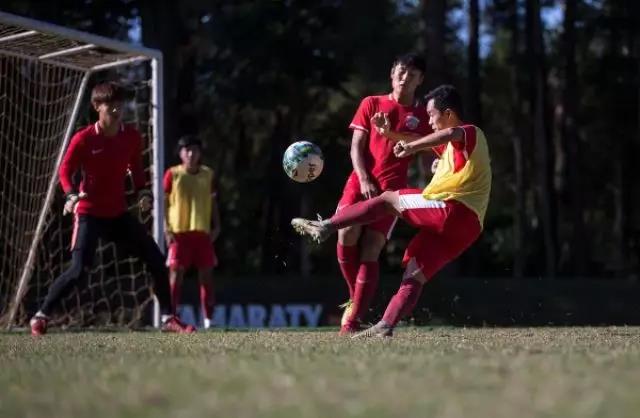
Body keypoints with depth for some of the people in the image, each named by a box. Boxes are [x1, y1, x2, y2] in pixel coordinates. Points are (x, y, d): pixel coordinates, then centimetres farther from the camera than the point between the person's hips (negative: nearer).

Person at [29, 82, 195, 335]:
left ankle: (168, 318, 11)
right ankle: (41, 316, -1)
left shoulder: (132, 137, -1)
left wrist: (142, 193, -3)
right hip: (89, 213, -5)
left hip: (119, 214, 5)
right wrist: (71, 195, -25)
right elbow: (65, 170, -7)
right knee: (79, 270, -18)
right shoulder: (84, 139, -14)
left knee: (157, 260, 0)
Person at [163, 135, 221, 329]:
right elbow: (164, 202, 0)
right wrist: (166, 229, -8)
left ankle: (208, 318, 10)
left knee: (206, 274, 4)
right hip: (179, 232, -3)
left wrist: (216, 226, 5)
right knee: (176, 273, -5)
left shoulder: (207, 174, 8)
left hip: (203, 232, 3)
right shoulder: (172, 174, -1)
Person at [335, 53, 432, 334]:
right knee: (347, 235, -22)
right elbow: (356, 146, 7)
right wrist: (364, 180, -8)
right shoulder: (371, 104, 13)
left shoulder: (422, 117, 12)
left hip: (392, 189, -1)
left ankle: (353, 319, -9)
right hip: (361, 181, 1)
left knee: (370, 250, -11)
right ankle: (355, 299, 1)